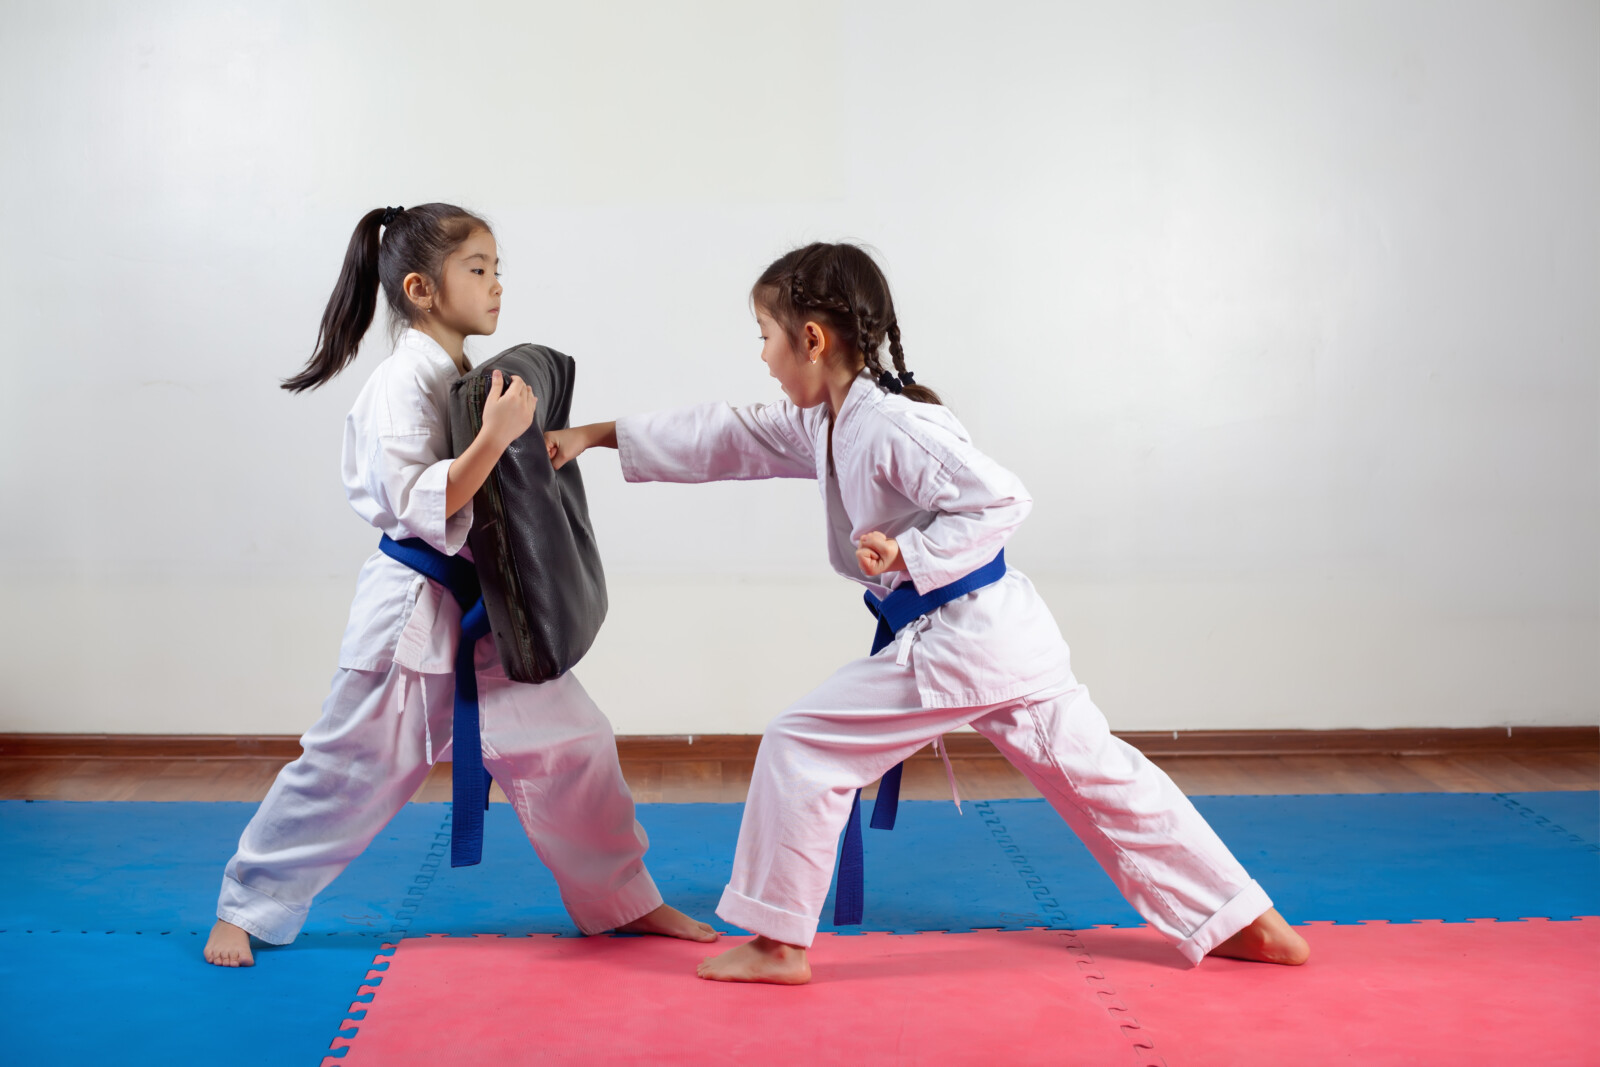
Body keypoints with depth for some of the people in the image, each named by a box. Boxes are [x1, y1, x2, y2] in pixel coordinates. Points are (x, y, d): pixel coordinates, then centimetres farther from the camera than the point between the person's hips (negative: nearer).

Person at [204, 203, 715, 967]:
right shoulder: (403, 381, -17)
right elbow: (420, 506, -25)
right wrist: (496, 435, -30)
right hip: (414, 613, -8)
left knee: (573, 745, 7)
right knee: (346, 769, 3)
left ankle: (625, 902, 21)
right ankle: (245, 907, 22)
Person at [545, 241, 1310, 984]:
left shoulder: (891, 425, -18)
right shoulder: (821, 425, 11)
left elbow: (1001, 500, -20)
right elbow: (726, 438, 18)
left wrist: (910, 552, -23)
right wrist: (601, 435, 18)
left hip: (957, 642, -10)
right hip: (1001, 635, 10)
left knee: (801, 747, -4)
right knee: (1095, 773, 14)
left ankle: (777, 944, 7)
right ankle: (1248, 924, 21)